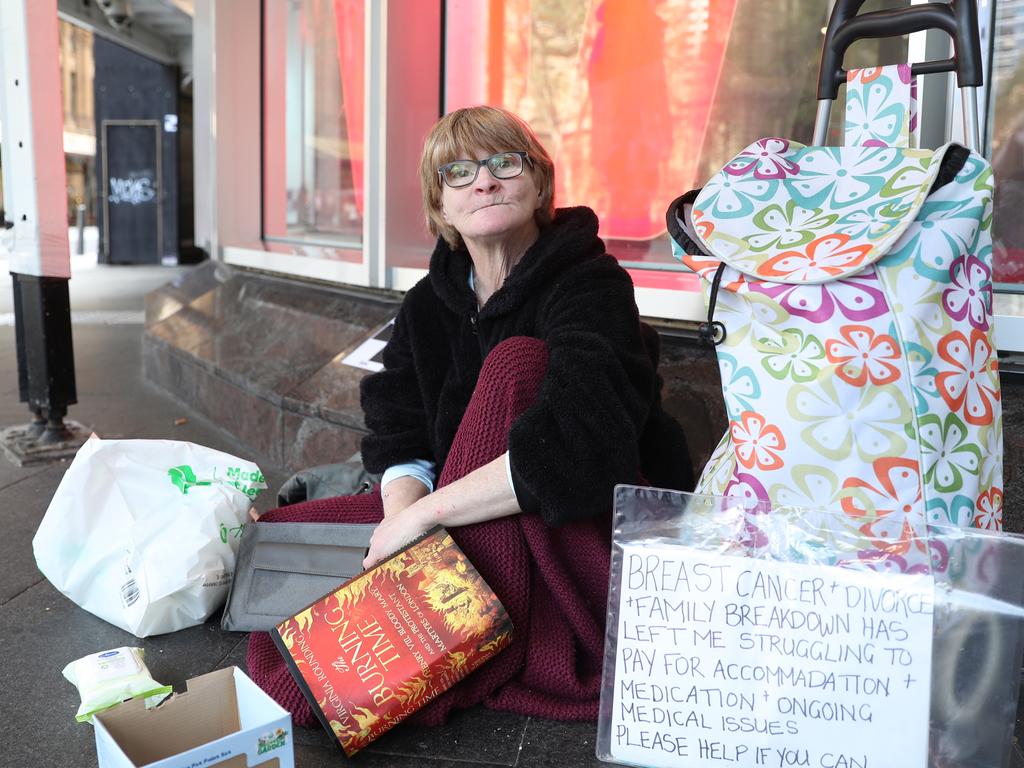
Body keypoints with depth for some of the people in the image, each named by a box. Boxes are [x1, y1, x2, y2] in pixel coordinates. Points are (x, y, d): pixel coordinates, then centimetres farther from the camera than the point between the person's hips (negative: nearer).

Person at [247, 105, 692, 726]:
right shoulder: (429, 304, 6)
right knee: (276, 535, -2)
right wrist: (405, 514, -25)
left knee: (516, 362, -29)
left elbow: (582, 446, -34)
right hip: (468, 541, 6)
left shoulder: (589, 284, -16)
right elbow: (401, 441, -3)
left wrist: (424, 512, -29)